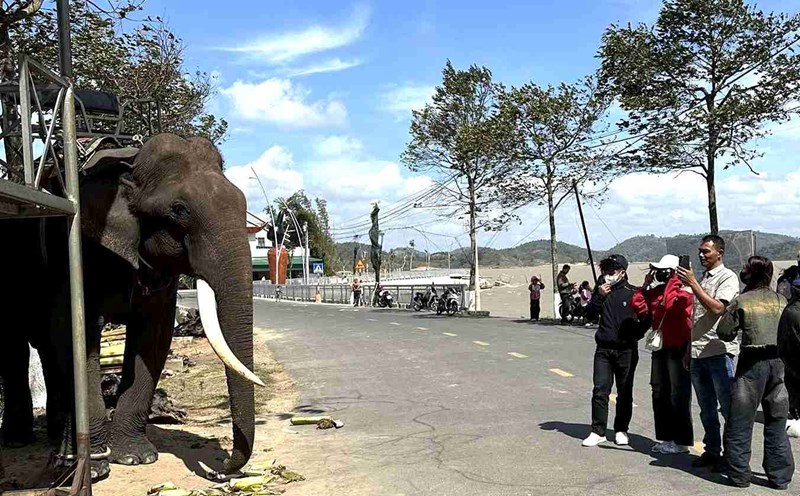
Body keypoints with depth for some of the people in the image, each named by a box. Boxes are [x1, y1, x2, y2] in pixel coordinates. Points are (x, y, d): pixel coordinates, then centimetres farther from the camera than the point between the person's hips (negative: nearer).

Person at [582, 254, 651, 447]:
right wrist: (599, 296, -11)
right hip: (603, 349, 2)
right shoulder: (604, 291, 7)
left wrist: (635, 334, -9)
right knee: (600, 390, -2)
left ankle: (621, 430, 21)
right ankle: (598, 431, 4)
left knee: (625, 393, 8)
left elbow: (646, 318, 3)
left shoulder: (633, 293, -3)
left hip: (626, 350, -2)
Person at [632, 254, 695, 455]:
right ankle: (666, 438, 24)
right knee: (659, 393, 12)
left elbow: (670, 304, -29)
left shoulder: (684, 290, -10)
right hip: (660, 347, 8)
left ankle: (681, 441, 5)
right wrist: (646, 286, 3)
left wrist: (672, 282, -16)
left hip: (678, 348, -8)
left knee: (678, 396, -3)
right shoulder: (657, 290, 12)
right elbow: (640, 308, 6)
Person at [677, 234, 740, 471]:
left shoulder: (728, 277, -5)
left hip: (720, 350, -7)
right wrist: (689, 349, 19)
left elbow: (717, 308, -21)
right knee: (707, 408, 13)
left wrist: (692, 283, -19)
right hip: (698, 352, 8)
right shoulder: (701, 278, 18)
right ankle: (712, 451, 22)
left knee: (728, 407, -2)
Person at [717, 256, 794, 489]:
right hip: (779, 362, 4)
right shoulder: (781, 300, 4)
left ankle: (739, 476, 10)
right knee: (776, 422, 14)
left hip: (752, 364, -4)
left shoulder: (741, 301, -7)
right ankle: (780, 477, 20)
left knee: (740, 422, 6)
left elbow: (724, 332, -3)